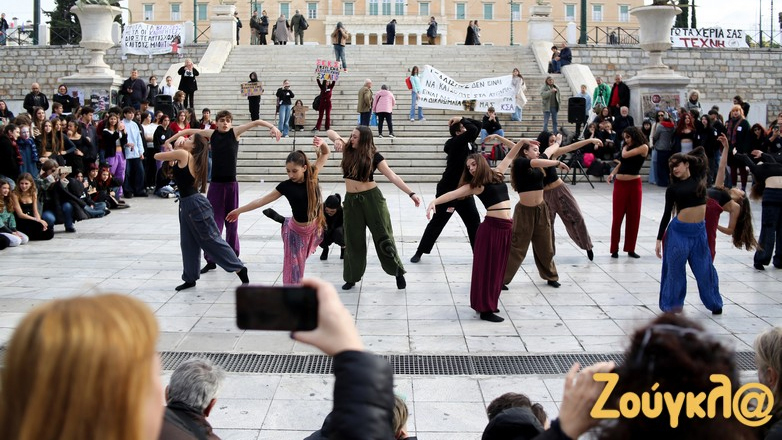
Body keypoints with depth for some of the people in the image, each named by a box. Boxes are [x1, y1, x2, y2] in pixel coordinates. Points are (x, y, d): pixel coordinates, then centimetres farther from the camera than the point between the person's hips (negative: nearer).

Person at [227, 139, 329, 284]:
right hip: (296, 230, -1)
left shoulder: (312, 176, -10)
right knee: (293, 267, 6)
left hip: (314, 228, 1)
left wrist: (322, 143, -24)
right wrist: (239, 210, -3)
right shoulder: (286, 186, -13)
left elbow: (326, 153, 0)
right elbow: (262, 201, -6)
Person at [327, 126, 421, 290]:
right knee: (353, 240, 10)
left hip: (372, 198, -3)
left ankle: (398, 272, 17)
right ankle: (351, 278, 21)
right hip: (351, 200, 3)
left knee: (383, 236, 2)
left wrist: (411, 193, -22)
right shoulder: (348, 149, 1)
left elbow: (392, 176, -14)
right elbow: (330, 132, 0)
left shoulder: (374, 155, -8)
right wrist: (337, 139, -23)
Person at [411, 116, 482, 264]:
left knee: (474, 222, 7)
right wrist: (461, 121, -13)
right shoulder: (456, 143, -17)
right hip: (448, 190, -7)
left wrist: (462, 120, 1)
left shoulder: (468, 142, 6)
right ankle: (420, 252, 12)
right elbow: (473, 130, -29)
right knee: (437, 222, 1)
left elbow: (478, 126, 13)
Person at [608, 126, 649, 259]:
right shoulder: (627, 147, 12)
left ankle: (630, 249, 14)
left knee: (633, 217, 4)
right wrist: (612, 173, -1)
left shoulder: (643, 147, -5)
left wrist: (625, 147, 6)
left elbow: (625, 155, -14)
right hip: (620, 184, 4)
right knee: (617, 216, 1)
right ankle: (614, 249, 6)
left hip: (634, 184, -3)